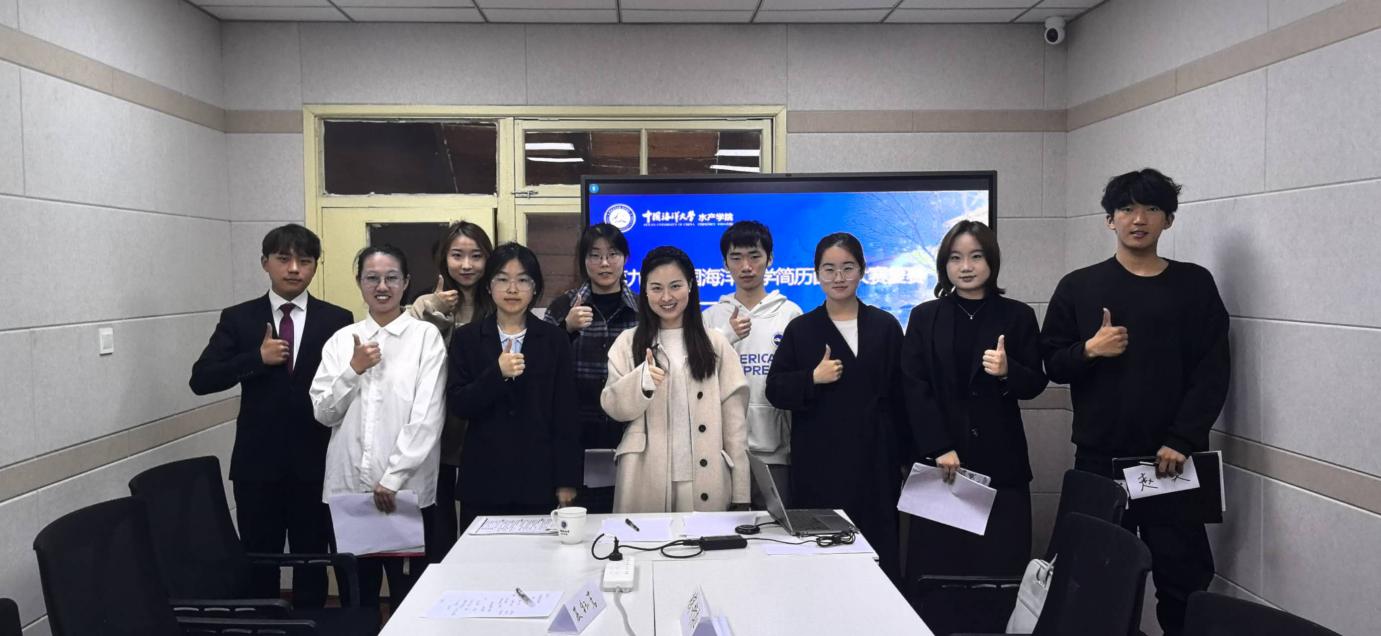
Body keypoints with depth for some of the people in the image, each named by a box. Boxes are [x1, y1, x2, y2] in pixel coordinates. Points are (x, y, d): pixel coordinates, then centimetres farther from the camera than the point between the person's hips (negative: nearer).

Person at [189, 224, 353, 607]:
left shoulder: (337, 321, 0)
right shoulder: (238, 319, 2)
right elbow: (201, 380, -4)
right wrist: (257, 358, -16)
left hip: (315, 462, 0)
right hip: (257, 462, 1)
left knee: (312, 560, 11)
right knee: (258, 561, 11)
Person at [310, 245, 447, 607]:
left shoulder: (426, 336, -3)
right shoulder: (342, 339, 9)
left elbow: (427, 417, -8)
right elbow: (323, 413, 6)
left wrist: (392, 479, -12)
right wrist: (354, 369, -9)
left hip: (407, 489, -3)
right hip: (346, 488, 3)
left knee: (409, 595, 5)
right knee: (356, 595, 12)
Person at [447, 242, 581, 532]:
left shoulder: (554, 339, 4)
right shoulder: (467, 338, 6)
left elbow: (565, 415, 3)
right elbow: (456, 405, -2)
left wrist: (567, 481, -1)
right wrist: (497, 374, -17)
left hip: (539, 479, 0)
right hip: (483, 479, 1)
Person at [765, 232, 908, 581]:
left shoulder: (886, 326, 6)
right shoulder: (800, 329, 6)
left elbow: (900, 395, 8)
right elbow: (775, 390, 4)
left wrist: (903, 455, 6)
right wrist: (812, 378, -13)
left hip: (874, 460, 0)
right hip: (818, 463, 0)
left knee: (878, 546, 2)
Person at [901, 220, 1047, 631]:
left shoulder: (1018, 316, 5)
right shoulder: (924, 318, 6)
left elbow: (1035, 384, 4)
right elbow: (915, 388, -2)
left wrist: (1007, 372, -19)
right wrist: (939, 448, -12)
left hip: (999, 459, 0)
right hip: (940, 458, 0)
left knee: (999, 564, -1)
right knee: (938, 565, 0)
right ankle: (939, 627, 14)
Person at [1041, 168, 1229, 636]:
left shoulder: (1195, 284, 6)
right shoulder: (1078, 287, 7)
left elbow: (1212, 372, 0)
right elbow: (1052, 364, 7)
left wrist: (1182, 439, -10)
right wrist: (1089, 350, -13)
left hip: (1172, 457, 0)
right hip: (1100, 457, 0)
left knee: (1184, 575, -2)